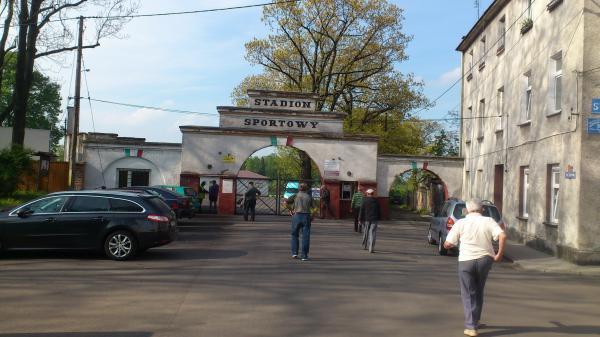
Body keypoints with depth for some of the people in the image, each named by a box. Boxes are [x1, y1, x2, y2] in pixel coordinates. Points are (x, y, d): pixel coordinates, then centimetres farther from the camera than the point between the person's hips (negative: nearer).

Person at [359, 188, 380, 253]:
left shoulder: (364, 201, -5)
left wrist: (360, 219, 0)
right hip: (374, 219, 0)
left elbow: (361, 211, -6)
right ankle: (371, 249, -10)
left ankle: (365, 246, 29)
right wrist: (378, 218, 17)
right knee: (372, 234, -2)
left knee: (366, 233, 16)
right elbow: (379, 211, 6)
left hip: (366, 219, 0)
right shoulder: (376, 201, 1)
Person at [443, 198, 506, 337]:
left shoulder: (461, 223, -2)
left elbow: (447, 244, -3)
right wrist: (499, 255, -5)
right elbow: (502, 236, -14)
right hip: (484, 259, 2)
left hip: (466, 260, -2)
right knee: (479, 292, 21)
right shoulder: (488, 221, 1)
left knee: (468, 295, 8)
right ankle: (474, 322, 32)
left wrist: (451, 245, 19)